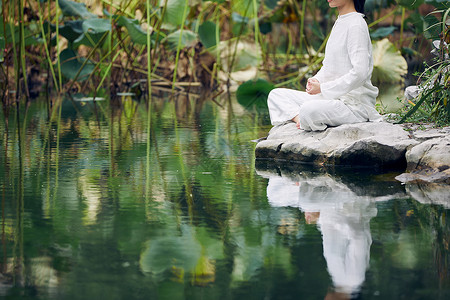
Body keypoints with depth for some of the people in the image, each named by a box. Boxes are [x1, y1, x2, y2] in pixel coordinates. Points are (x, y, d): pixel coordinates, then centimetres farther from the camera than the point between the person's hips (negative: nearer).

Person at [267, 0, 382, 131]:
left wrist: (322, 88, -18)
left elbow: (359, 73, -23)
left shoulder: (356, 25, -14)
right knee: (275, 95, 6)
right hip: (333, 97, 10)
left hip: (355, 104, -10)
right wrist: (316, 80, 1)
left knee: (309, 110, -38)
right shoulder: (339, 23, 15)